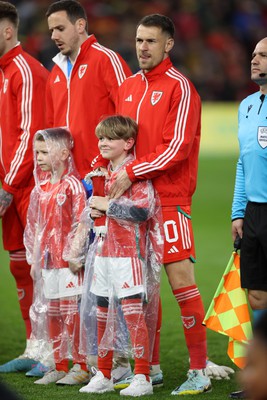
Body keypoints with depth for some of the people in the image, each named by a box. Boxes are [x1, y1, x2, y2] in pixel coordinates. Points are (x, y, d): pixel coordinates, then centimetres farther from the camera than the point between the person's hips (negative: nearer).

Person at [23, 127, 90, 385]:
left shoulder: (72, 185, -9)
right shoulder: (41, 187, 12)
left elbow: (80, 224, -11)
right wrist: (34, 258, 15)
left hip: (67, 260, -7)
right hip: (47, 259, 7)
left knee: (71, 311, -5)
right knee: (51, 313, 9)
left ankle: (81, 367, 2)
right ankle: (59, 366, 17)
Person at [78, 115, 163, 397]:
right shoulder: (107, 172, 16)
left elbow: (142, 210, -24)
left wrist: (108, 205, -17)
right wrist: (97, 209, 9)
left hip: (128, 254, -9)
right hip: (104, 251, 9)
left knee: (133, 312, -9)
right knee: (102, 314, 11)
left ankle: (142, 377, -6)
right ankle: (103, 376, 20)